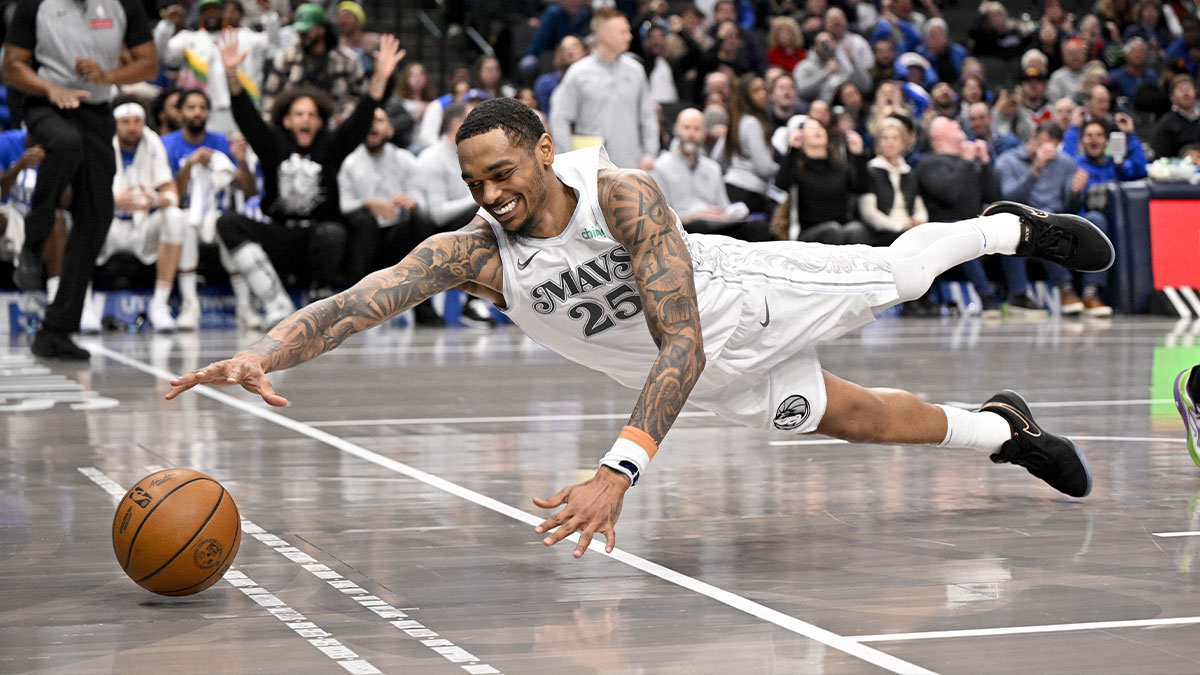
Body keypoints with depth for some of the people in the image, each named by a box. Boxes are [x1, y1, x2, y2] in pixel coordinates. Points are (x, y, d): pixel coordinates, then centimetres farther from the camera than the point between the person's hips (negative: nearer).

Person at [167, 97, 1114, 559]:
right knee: (860, 419, 17)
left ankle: (1008, 228, 51)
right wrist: (261, 356, -59)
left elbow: (683, 345, -43)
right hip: (716, 376, 3)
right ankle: (1002, 430, 44)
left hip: (747, 294, -3)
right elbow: (360, 300, -39)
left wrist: (620, 471, -55)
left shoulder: (622, 196, -38)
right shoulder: (474, 254, -28)